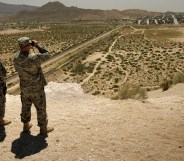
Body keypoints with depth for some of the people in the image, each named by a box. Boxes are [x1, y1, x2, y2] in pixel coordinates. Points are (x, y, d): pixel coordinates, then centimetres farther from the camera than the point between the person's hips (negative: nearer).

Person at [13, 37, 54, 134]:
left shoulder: (16, 58, -10)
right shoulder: (33, 58, -29)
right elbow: (46, 56, -13)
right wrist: (37, 45, -5)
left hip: (24, 88, 6)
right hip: (36, 88, -6)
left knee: (25, 107, 22)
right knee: (41, 108, 11)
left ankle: (26, 126, 37)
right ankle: (43, 128, 24)